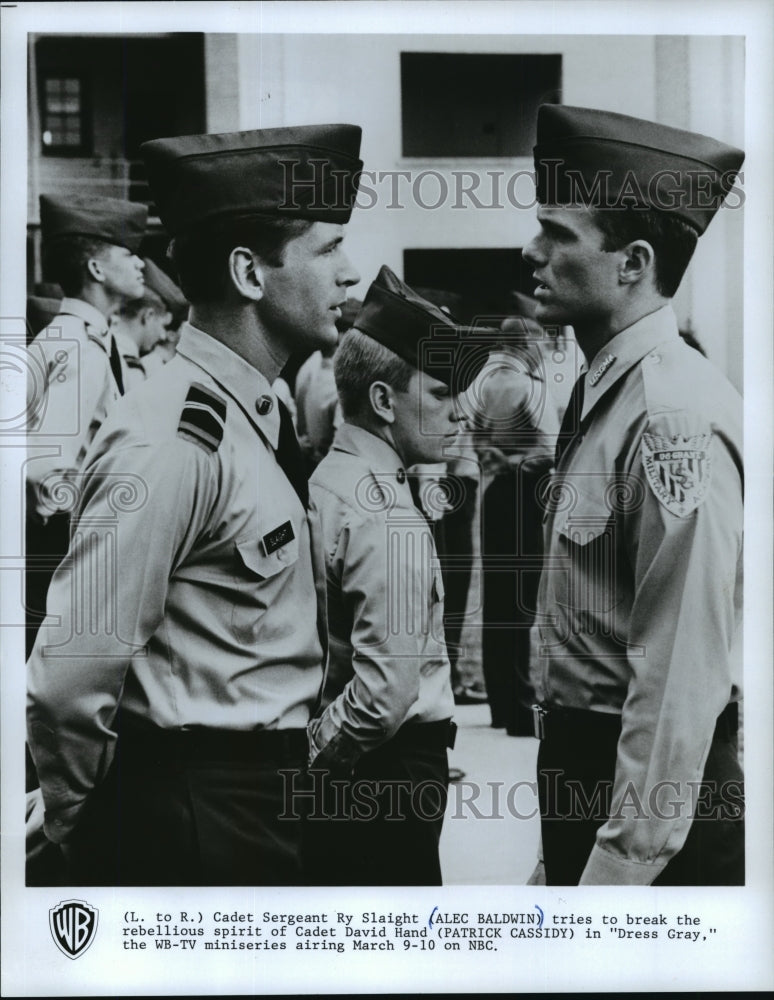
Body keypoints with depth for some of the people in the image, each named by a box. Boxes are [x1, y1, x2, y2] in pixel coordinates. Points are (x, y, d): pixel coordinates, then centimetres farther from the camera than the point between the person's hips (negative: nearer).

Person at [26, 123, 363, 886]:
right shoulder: (176, 441, -22)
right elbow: (70, 680, -23)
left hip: (251, 800, 9)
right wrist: (76, 818, -7)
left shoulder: (253, 414, 7)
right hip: (194, 820, -9)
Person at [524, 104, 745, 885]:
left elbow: (681, 672, -24)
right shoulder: (602, 392, 7)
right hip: (580, 760, 9)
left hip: (649, 774, -8)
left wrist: (623, 863, -20)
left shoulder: (675, 417, -21)